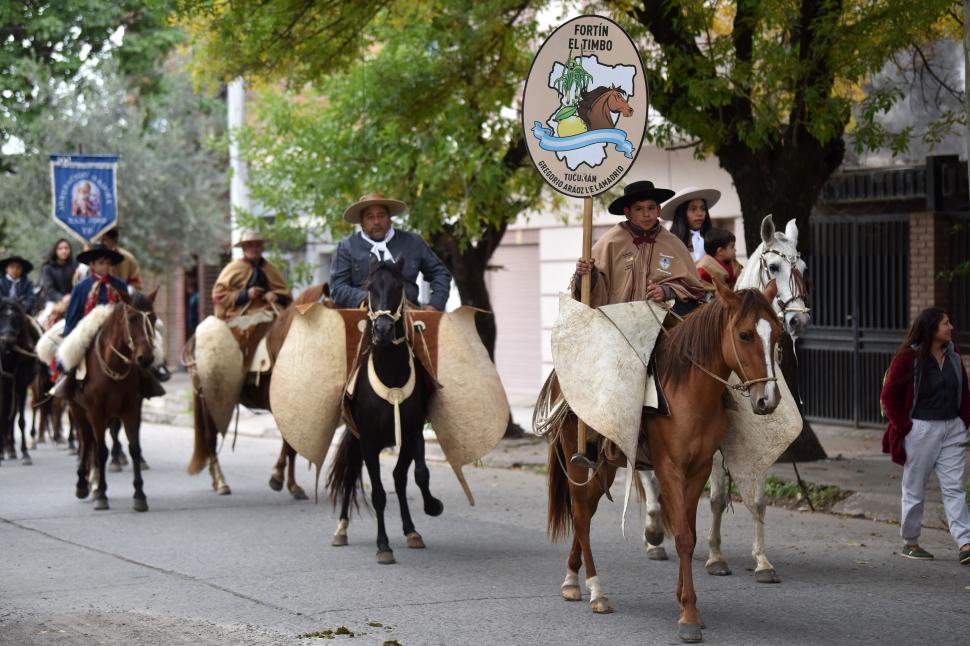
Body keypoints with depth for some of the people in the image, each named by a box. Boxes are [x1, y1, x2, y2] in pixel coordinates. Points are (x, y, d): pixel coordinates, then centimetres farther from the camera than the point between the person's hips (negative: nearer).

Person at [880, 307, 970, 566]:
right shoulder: (908, 358, -10)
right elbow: (888, 396, -9)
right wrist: (904, 428, -10)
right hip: (921, 429, -5)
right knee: (915, 489, 6)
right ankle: (909, 543, 18)